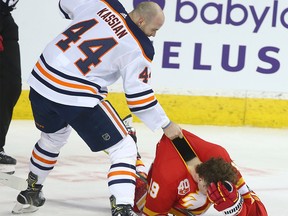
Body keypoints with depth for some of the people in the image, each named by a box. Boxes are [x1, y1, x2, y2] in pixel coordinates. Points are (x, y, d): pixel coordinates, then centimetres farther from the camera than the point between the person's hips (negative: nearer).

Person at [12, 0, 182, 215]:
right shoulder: (138, 49, -9)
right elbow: (139, 97, -6)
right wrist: (166, 125, 5)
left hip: (41, 82, 6)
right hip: (78, 99, -6)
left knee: (53, 138, 34)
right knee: (124, 149, 3)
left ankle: (31, 192, 47)